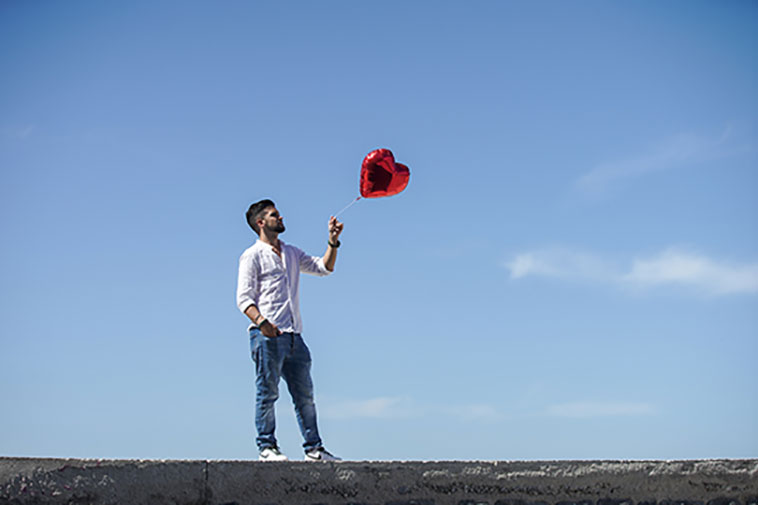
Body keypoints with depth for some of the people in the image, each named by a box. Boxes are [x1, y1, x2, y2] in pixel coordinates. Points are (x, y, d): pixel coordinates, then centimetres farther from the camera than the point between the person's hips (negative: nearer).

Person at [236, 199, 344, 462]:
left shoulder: (291, 253, 21)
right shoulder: (252, 255, 1)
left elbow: (323, 267, 24)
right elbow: (244, 298, -8)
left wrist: (333, 241, 10)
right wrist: (261, 321, -24)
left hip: (293, 335, 7)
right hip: (267, 335, -7)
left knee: (305, 394, 7)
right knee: (268, 393, -5)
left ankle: (314, 449, 11)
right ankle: (266, 447, 1)